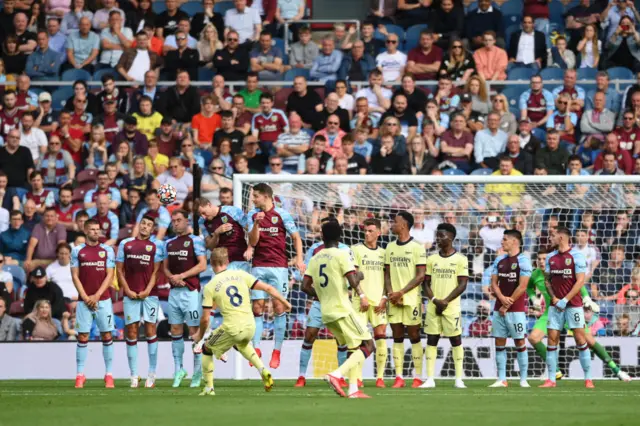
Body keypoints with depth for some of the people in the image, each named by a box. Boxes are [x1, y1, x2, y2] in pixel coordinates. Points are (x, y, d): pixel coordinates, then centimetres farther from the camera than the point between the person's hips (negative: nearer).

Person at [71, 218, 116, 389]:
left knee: (107, 336, 0)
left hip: (103, 300, 0)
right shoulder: (77, 251, 5)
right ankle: (80, 375, 1)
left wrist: (96, 296, -9)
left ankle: (109, 375, 3)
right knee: (82, 337, -2)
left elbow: (109, 276, 1)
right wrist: (85, 297, -7)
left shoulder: (107, 250, 5)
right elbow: (75, 276, 3)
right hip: (84, 300, 0)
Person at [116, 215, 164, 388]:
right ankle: (134, 375, 0)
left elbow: (156, 271, 3)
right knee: (131, 332, -1)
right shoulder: (125, 244, 10)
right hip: (131, 294, 1)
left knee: (150, 331, -3)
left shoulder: (156, 246, 6)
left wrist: (147, 290, -9)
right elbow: (119, 269, 10)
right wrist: (127, 290, -2)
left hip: (149, 294, -1)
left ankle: (152, 374, 2)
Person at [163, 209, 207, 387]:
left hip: (191, 291, -6)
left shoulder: (195, 241, -4)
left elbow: (202, 265, -11)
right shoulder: (169, 243, 15)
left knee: (194, 331, -5)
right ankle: (178, 369, 13)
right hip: (174, 291, 6)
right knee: (175, 331, 6)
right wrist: (172, 277, -4)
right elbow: (165, 267, 18)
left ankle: (198, 371, 2)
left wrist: (181, 276, -14)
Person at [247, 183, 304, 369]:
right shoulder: (252, 215, 7)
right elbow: (252, 242, 1)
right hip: (258, 267, 3)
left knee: (279, 307, -4)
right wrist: (256, 224, -15)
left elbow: (296, 237, 3)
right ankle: (256, 348, -2)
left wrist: (299, 259, -10)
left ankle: (277, 351, 1)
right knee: (257, 308, -3)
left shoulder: (282, 215, -1)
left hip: (278, 266, -3)